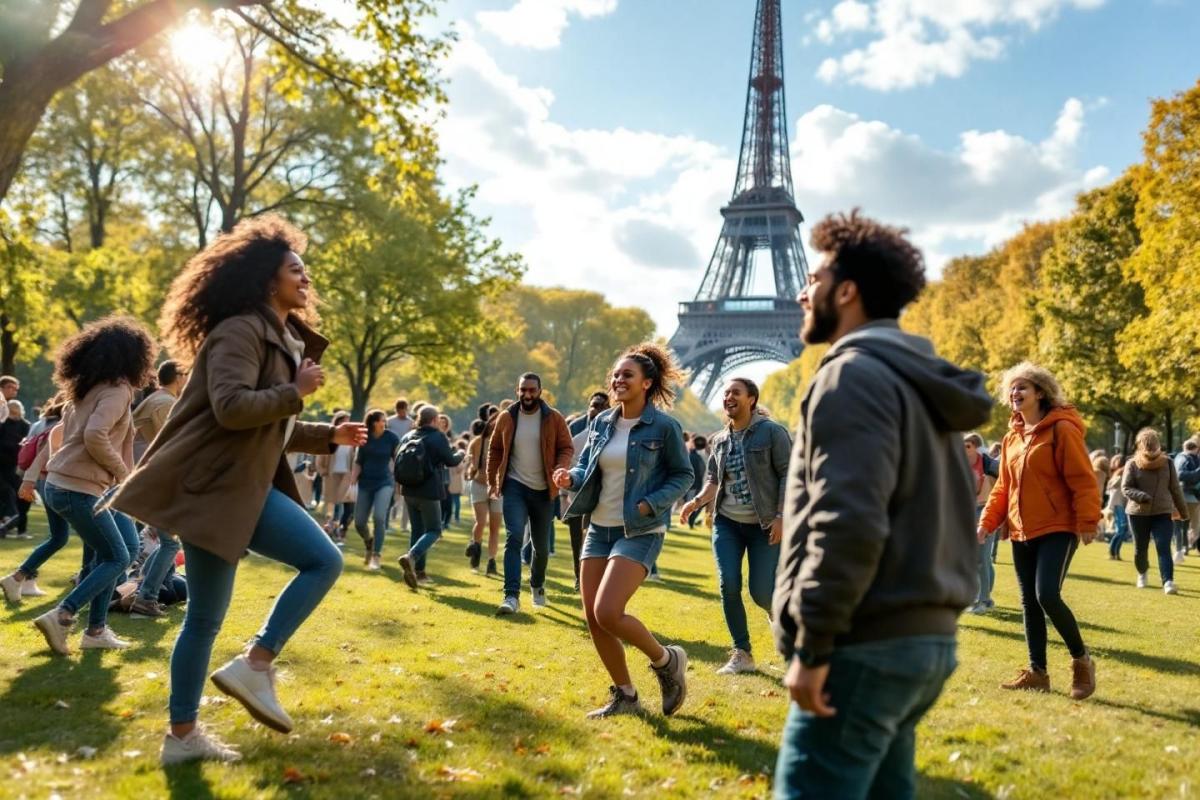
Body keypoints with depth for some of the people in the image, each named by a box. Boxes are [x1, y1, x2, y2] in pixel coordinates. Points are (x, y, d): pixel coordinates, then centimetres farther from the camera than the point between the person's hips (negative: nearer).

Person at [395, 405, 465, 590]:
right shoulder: (438, 437, -8)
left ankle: (418, 571, 14)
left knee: (418, 530, 15)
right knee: (434, 531, 2)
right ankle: (411, 557, -22)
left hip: (409, 491, 6)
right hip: (429, 492, -6)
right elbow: (450, 461, -5)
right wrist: (461, 454, 15)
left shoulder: (408, 437, 9)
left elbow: (399, 463, 14)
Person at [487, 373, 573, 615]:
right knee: (513, 537, -18)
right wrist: (492, 480, 4)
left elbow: (566, 448, -2)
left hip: (543, 490, 1)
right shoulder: (506, 418, 0)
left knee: (541, 545, 13)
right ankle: (512, 596, -20)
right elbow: (495, 450, 9)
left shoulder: (554, 418, -4)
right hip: (515, 486, -1)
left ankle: (537, 585, 40)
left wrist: (560, 469, -21)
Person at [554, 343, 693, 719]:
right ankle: (624, 696, 22)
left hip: (639, 532, -6)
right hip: (599, 528, 7)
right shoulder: (601, 423, 6)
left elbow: (683, 476, -3)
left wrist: (650, 504, -17)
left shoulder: (664, 426, -10)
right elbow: (586, 467, 14)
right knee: (593, 619, 4)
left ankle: (666, 660, 8)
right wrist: (571, 478, -9)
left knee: (607, 613, -19)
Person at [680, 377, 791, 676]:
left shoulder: (771, 432, -7)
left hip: (765, 526, -4)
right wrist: (697, 501, -5)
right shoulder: (720, 440, 8)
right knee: (728, 585, -6)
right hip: (727, 523, 5)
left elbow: (788, 474, -9)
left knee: (761, 591, -5)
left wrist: (781, 516, -16)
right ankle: (742, 654, 7)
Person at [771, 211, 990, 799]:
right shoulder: (921, 382, 18)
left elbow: (847, 520, -23)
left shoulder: (855, 374, -12)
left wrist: (812, 644, -18)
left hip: (867, 644, -10)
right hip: (925, 636, 10)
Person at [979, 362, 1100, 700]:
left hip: (1058, 529, -7)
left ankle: (1082, 660, 5)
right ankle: (1037, 672, 19)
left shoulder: (1062, 429, -9)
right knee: (1029, 603, 9)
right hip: (1021, 532, 7)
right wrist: (987, 522, 7)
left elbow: (1083, 480, -13)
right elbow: (1003, 486, 16)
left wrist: (1087, 523, -18)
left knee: (1047, 596, -18)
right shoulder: (1012, 437, 12)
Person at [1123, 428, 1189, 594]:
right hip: (1138, 513, 0)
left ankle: (1168, 582, -19)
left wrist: (1183, 510, 14)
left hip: (1163, 513, 0)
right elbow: (1126, 487, -8)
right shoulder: (1132, 464, -4)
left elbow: (1175, 488, 9)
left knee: (1164, 548, -12)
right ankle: (1142, 574, 38)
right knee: (1140, 549, 12)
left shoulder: (1167, 462, 3)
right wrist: (1142, 496, -27)